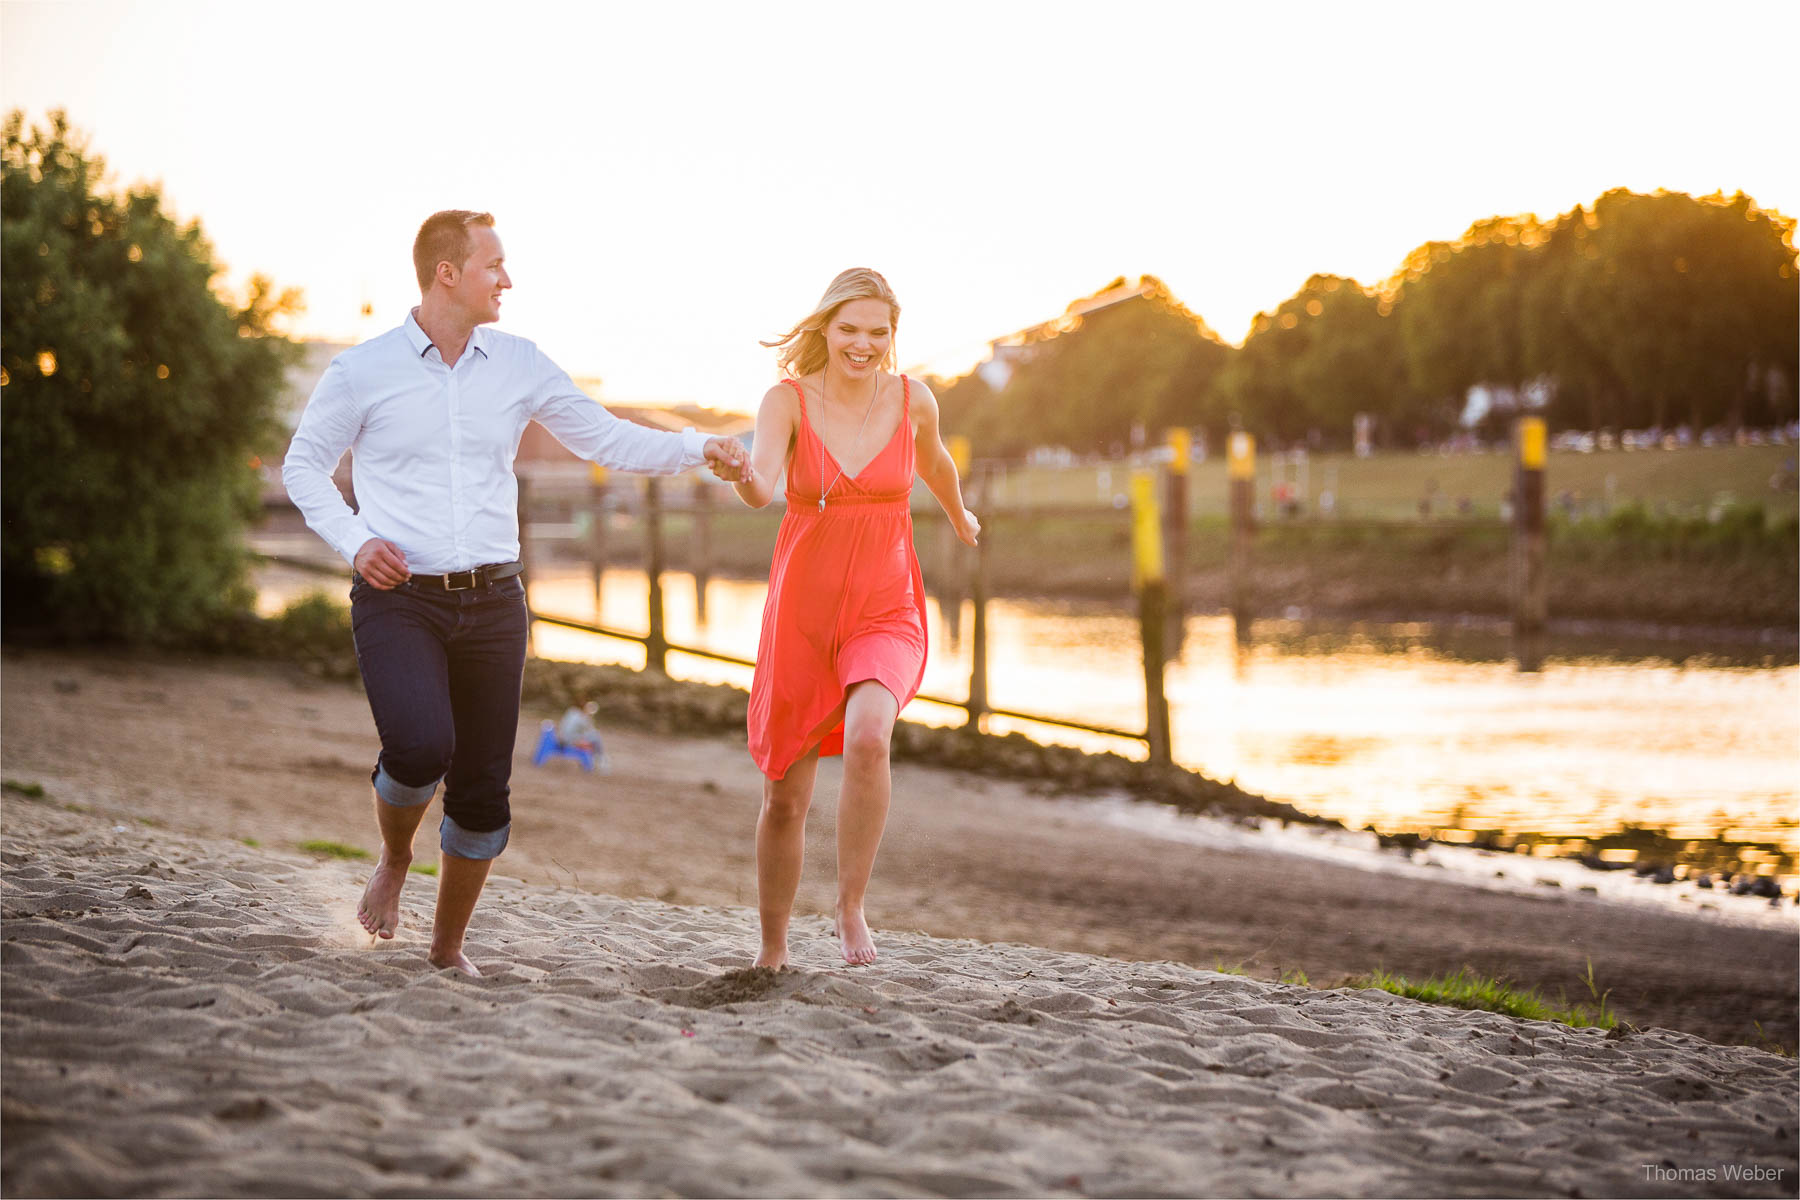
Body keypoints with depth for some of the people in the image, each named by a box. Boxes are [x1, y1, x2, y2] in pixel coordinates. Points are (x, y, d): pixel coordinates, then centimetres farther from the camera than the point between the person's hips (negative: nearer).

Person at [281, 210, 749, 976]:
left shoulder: (520, 367, 8)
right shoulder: (363, 372, -1)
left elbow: (607, 441, 10)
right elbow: (303, 466, 9)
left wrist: (701, 450, -4)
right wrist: (354, 541, -7)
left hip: (491, 601, 3)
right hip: (399, 599, -3)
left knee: (483, 791, 2)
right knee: (421, 748, -26)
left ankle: (448, 945, 24)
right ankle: (394, 859, 8)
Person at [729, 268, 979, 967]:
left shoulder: (912, 400, -3)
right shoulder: (788, 400, -10)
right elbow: (762, 485, -28)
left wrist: (958, 516, 38)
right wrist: (744, 480, -52)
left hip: (886, 612, 0)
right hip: (802, 613, 0)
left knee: (867, 737, -31)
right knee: (785, 797, 6)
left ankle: (851, 906, -14)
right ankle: (773, 948, 28)